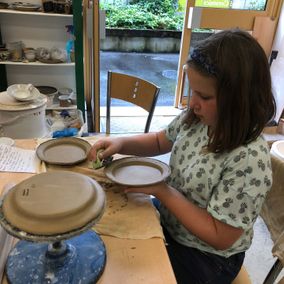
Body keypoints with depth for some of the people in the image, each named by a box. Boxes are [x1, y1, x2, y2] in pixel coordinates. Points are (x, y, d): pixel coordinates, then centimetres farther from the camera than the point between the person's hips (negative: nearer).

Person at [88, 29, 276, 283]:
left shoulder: (249, 160, -32)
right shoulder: (197, 117, -13)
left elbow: (219, 237, -25)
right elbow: (161, 141, 6)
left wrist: (162, 191, -25)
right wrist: (121, 143, -12)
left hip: (205, 260, -5)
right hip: (168, 221, 6)